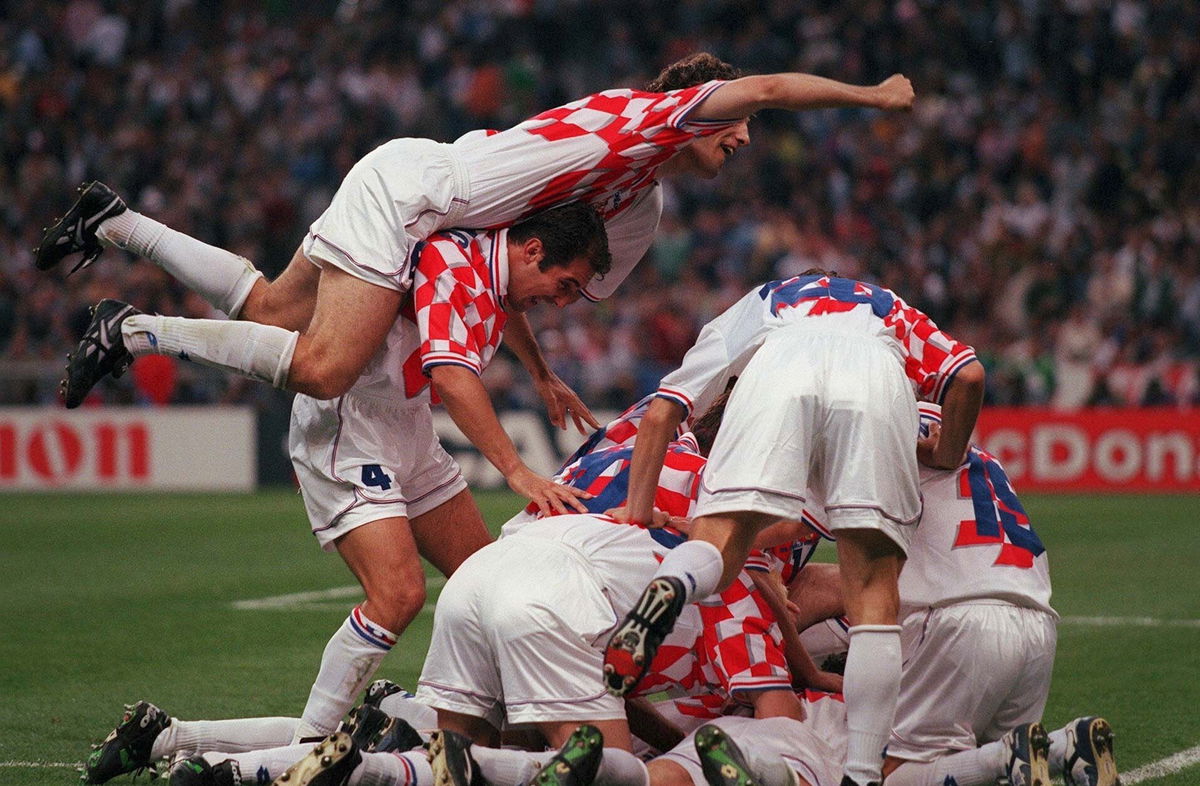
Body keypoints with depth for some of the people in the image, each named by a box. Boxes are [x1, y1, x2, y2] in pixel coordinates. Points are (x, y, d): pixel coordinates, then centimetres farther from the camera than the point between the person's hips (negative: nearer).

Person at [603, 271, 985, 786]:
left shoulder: (752, 306, 44)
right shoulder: (897, 318, 45)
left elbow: (660, 414, 31)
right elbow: (969, 376, 22)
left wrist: (636, 515, 28)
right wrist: (946, 456, 37)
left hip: (778, 367, 0)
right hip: (876, 378, 0)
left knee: (719, 539, -2)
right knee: (873, 589, 6)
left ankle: (667, 590, -38)